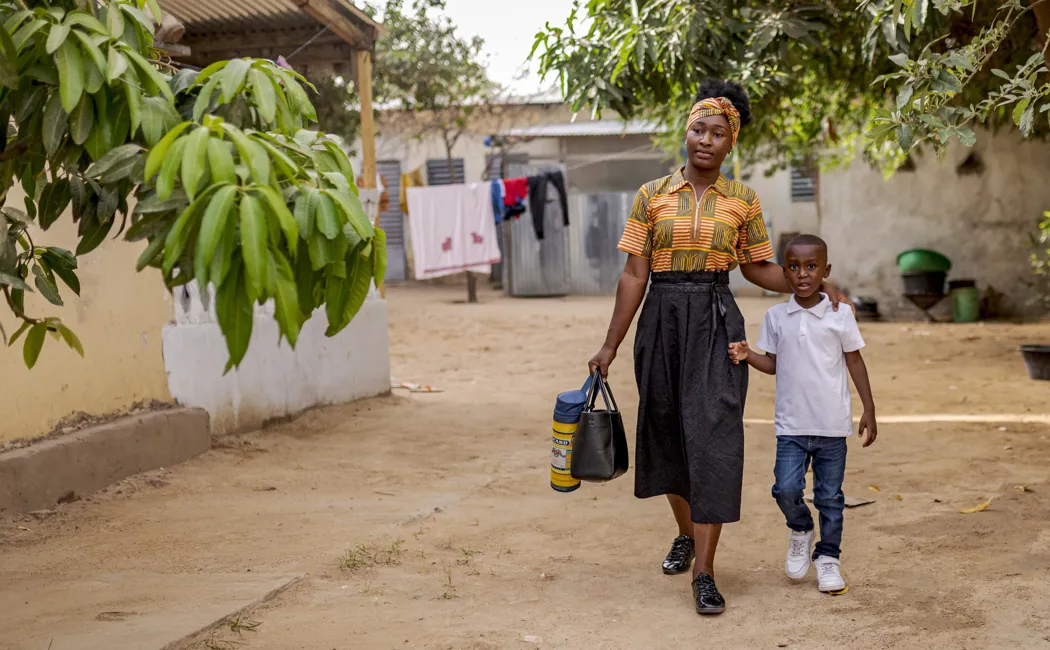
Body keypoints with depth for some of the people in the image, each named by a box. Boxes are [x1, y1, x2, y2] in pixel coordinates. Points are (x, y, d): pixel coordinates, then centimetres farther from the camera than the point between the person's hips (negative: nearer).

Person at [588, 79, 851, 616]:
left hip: (716, 323, -1)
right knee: (666, 430, 11)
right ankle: (686, 533, 36)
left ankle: (704, 572, -8)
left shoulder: (742, 201, 4)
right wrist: (610, 345, 0)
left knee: (711, 435, -10)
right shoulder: (652, 196, 2)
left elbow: (755, 268, 13)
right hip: (662, 320, 1)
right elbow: (634, 275, 2)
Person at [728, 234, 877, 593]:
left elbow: (854, 362, 3)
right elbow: (773, 363, 10)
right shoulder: (776, 317, 2)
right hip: (791, 425, 1)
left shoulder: (840, 315, -3)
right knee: (786, 489, -11)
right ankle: (800, 530, 20)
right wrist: (747, 356, -10)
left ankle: (828, 556, 24)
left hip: (832, 425, -1)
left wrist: (869, 409, 1)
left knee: (830, 496, 7)